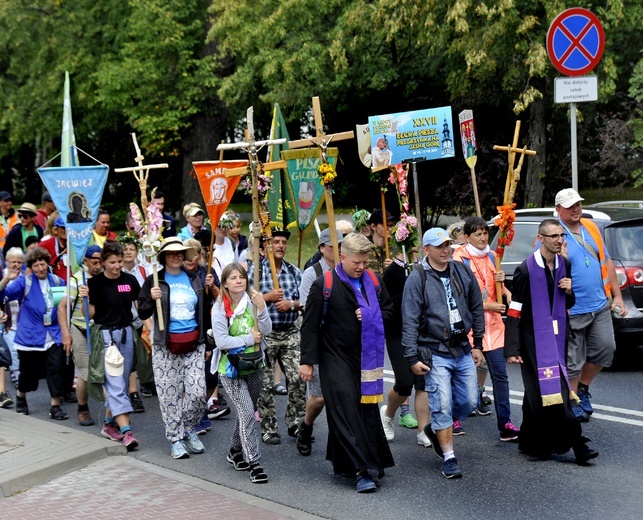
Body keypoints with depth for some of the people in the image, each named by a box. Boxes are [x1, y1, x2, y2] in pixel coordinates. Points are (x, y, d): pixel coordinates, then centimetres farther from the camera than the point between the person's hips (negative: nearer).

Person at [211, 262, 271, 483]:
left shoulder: (253, 301, -1)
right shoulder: (220, 308, -9)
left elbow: (266, 330, -8)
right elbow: (221, 340, -15)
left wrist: (261, 308, -22)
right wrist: (249, 339, -14)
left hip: (254, 367, 4)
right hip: (231, 369, -4)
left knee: (246, 413, 17)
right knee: (247, 414, -12)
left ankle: (236, 452, 37)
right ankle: (253, 462, -7)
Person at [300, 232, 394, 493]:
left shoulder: (374, 281, 6)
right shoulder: (323, 285, -8)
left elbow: (388, 309, 18)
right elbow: (310, 325, -7)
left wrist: (372, 317, -5)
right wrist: (307, 361, -9)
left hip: (366, 358, 5)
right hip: (336, 358, -5)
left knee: (367, 410, 7)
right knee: (347, 412, -9)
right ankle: (361, 470, -8)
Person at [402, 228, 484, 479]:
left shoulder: (463, 272, 5)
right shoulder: (417, 279, -8)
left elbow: (476, 309, 14)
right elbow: (409, 321, -8)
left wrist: (478, 344, 12)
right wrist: (413, 358, -11)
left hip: (463, 350, 5)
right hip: (435, 353, -5)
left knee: (469, 402, 9)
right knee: (442, 406, -4)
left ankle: (436, 429, 35)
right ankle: (449, 458, 7)